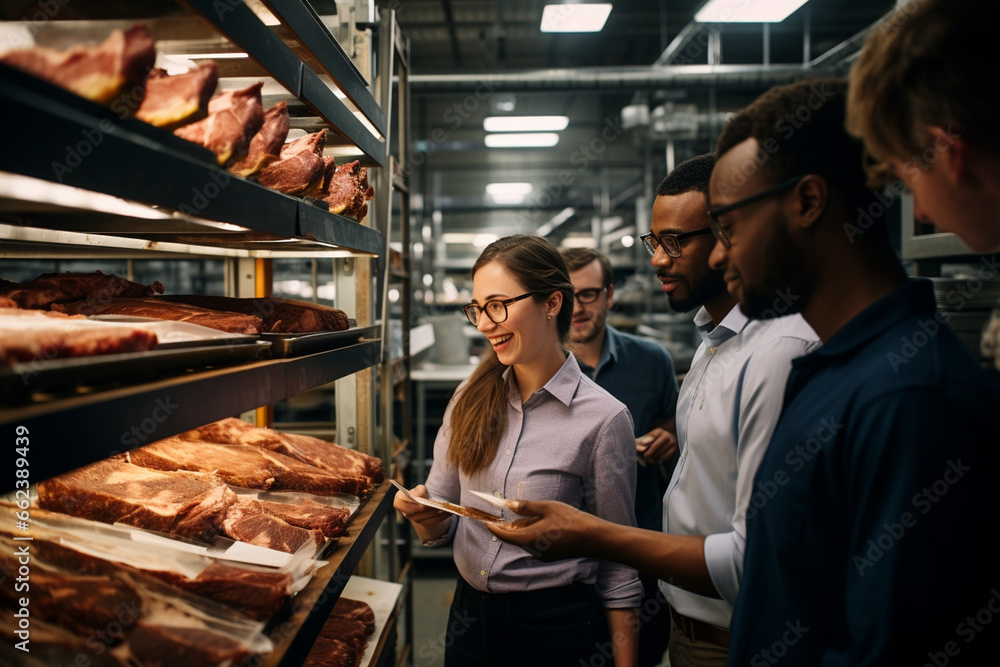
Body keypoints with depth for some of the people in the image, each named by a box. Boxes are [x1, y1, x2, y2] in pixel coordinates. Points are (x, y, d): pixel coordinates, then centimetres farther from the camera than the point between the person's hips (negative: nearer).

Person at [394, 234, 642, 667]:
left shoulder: (602, 418, -15)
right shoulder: (471, 399, -1)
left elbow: (617, 565, -8)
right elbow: (441, 526, 5)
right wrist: (424, 514, -16)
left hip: (557, 627, -4)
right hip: (469, 613, 5)